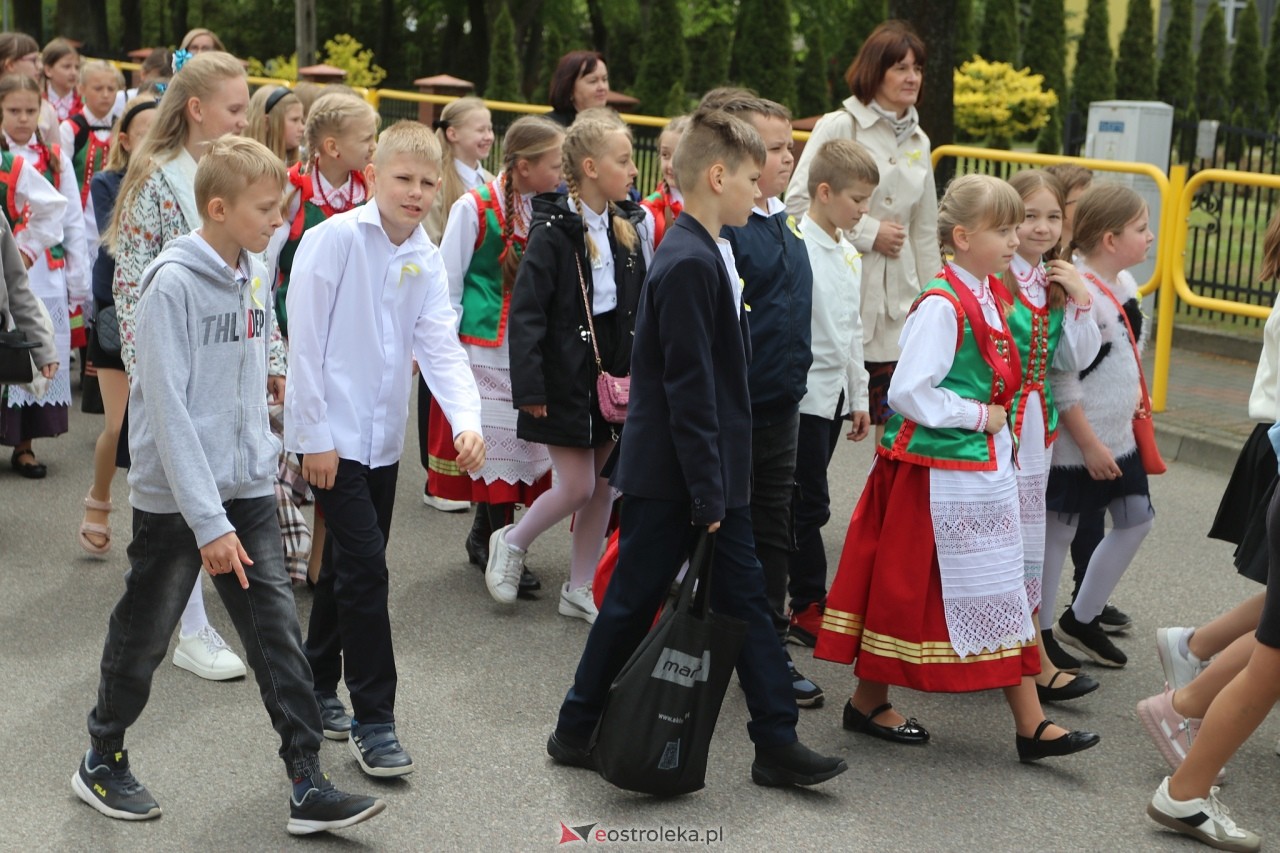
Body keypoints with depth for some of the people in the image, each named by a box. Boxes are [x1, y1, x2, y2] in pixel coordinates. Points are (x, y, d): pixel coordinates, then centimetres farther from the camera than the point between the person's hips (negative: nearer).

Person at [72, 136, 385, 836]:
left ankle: (308, 786, 3)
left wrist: (262, 457, 13)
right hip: (174, 496, -6)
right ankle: (102, 761, 31)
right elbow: (168, 408, -20)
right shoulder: (173, 284, -17)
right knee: (143, 638, 10)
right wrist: (208, 522, -22)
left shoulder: (255, 276, 6)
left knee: (278, 633, 1)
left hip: (246, 489, 6)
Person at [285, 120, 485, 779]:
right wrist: (315, 436, -14)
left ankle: (314, 687, 34)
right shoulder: (335, 238, -13)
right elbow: (306, 339, -13)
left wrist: (466, 421, -18)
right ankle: (373, 719, -2)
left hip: (383, 437, 7)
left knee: (348, 565, 16)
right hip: (332, 435, -7)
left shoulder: (426, 260, 6)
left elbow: (440, 347, -2)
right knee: (365, 566, -10)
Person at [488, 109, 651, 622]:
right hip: (567, 372, -6)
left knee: (605, 483, 10)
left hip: (615, 369, 6)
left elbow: (642, 304, 9)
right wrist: (530, 387, -17)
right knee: (577, 485, -3)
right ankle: (512, 542, 23)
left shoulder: (630, 225, 5)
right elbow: (526, 311, -15)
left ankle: (579, 589, 22)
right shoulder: (554, 229, -13)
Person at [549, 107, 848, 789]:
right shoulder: (689, 264, -19)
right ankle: (576, 731, 19)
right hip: (669, 478, -9)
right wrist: (708, 493, -20)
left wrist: (720, 485, 17)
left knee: (745, 599, 8)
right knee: (631, 604, 4)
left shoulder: (707, 254, 11)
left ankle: (776, 743, 12)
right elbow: (688, 389, -22)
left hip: (712, 475, 9)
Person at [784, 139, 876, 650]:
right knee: (810, 503, -4)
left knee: (805, 499, 12)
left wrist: (859, 397, 21)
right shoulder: (795, 249, -16)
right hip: (805, 392, -8)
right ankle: (809, 607, 5)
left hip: (835, 392, 8)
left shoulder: (849, 256, 12)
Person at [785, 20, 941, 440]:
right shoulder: (839, 127, -7)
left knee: (891, 422, 6)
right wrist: (868, 232, -11)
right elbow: (798, 203, -12)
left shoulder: (917, 141, 13)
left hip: (895, 300, 6)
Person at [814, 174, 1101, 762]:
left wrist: (997, 426, 8)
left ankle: (1030, 724, 13)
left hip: (984, 467, 9)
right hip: (936, 469, -9)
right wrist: (979, 415, -17)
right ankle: (868, 701, 21)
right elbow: (908, 391, -24)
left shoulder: (989, 297, 9)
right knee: (904, 587, 4)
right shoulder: (941, 306, -19)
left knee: (1002, 592, 9)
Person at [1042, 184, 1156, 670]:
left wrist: (1133, 404, 18)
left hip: (1118, 436, 10)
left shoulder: (1124, 284, 6)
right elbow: (1061, 379, -22)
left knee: (1136, 521, 14)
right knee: (1057, 533, 1)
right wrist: (1089, 444, -19)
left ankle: (1081, 620, 27)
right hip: (1077, 442, -9)